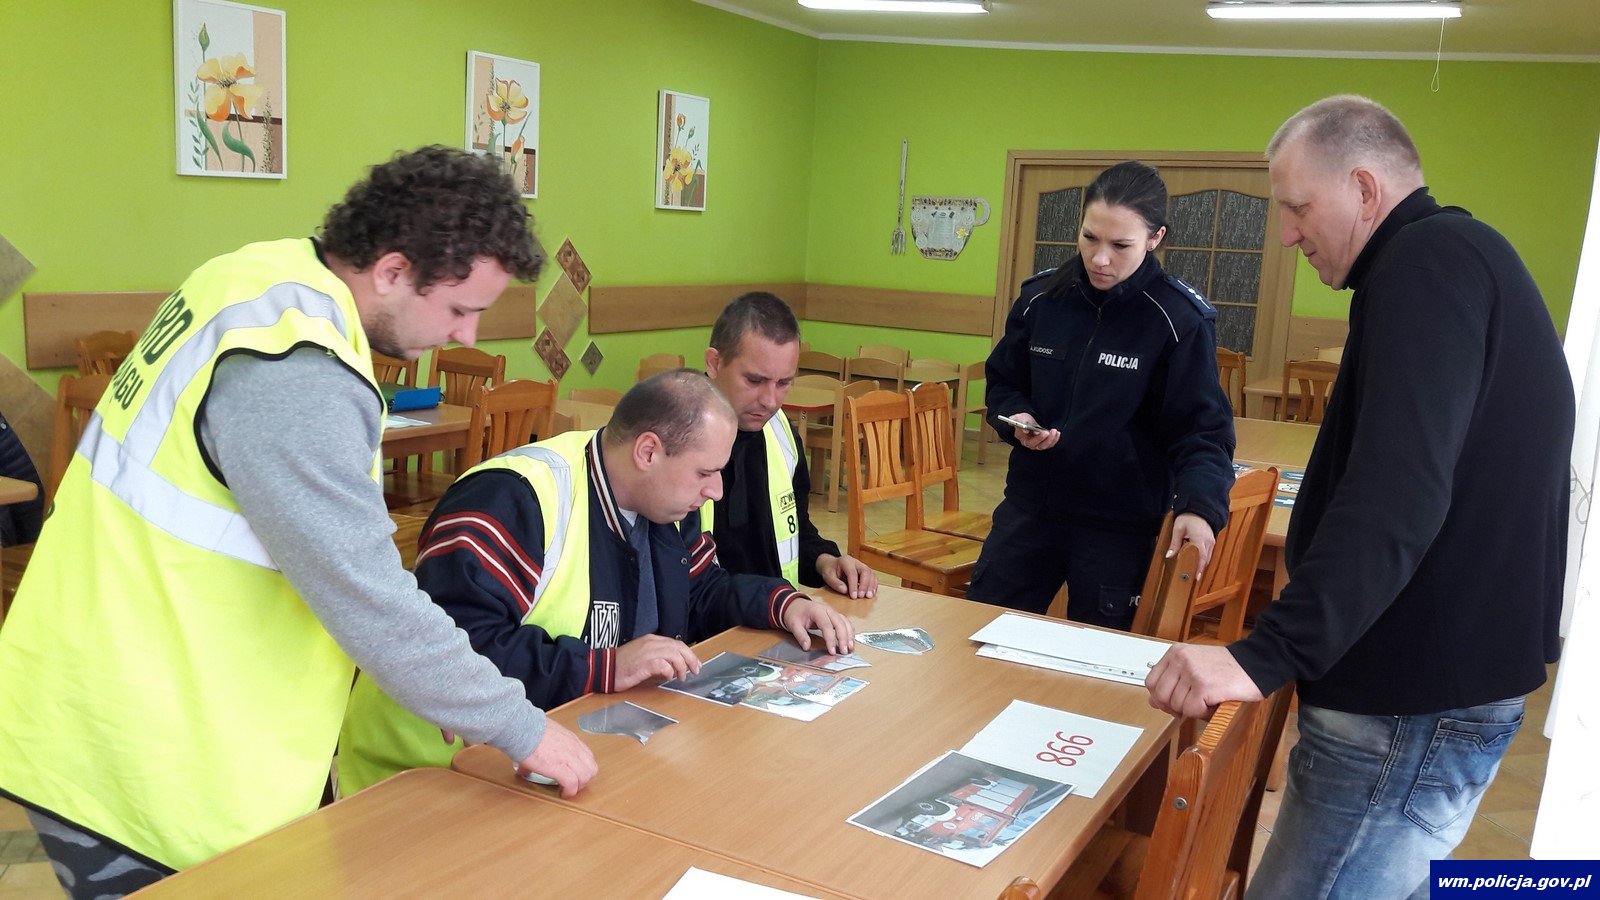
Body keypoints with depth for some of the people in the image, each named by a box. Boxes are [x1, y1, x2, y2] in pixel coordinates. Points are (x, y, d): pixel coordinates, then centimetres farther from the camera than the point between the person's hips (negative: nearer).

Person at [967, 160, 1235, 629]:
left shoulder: (1181, 320, -13)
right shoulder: (1041, 297, -2)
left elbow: (1202, 430, -13)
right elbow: (1002, 383, 11)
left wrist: (1199, 505, -30)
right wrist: (1016, 418, -11)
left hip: (1121, 528, -3)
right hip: (1029, 508, 4)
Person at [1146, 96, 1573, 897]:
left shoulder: (1428, 261, -16)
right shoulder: (1466, 258, 17)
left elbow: (1397, 496, -29)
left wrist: (1268, 656, -34)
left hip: (1414, 700, -11)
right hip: (1451, 673, 11)